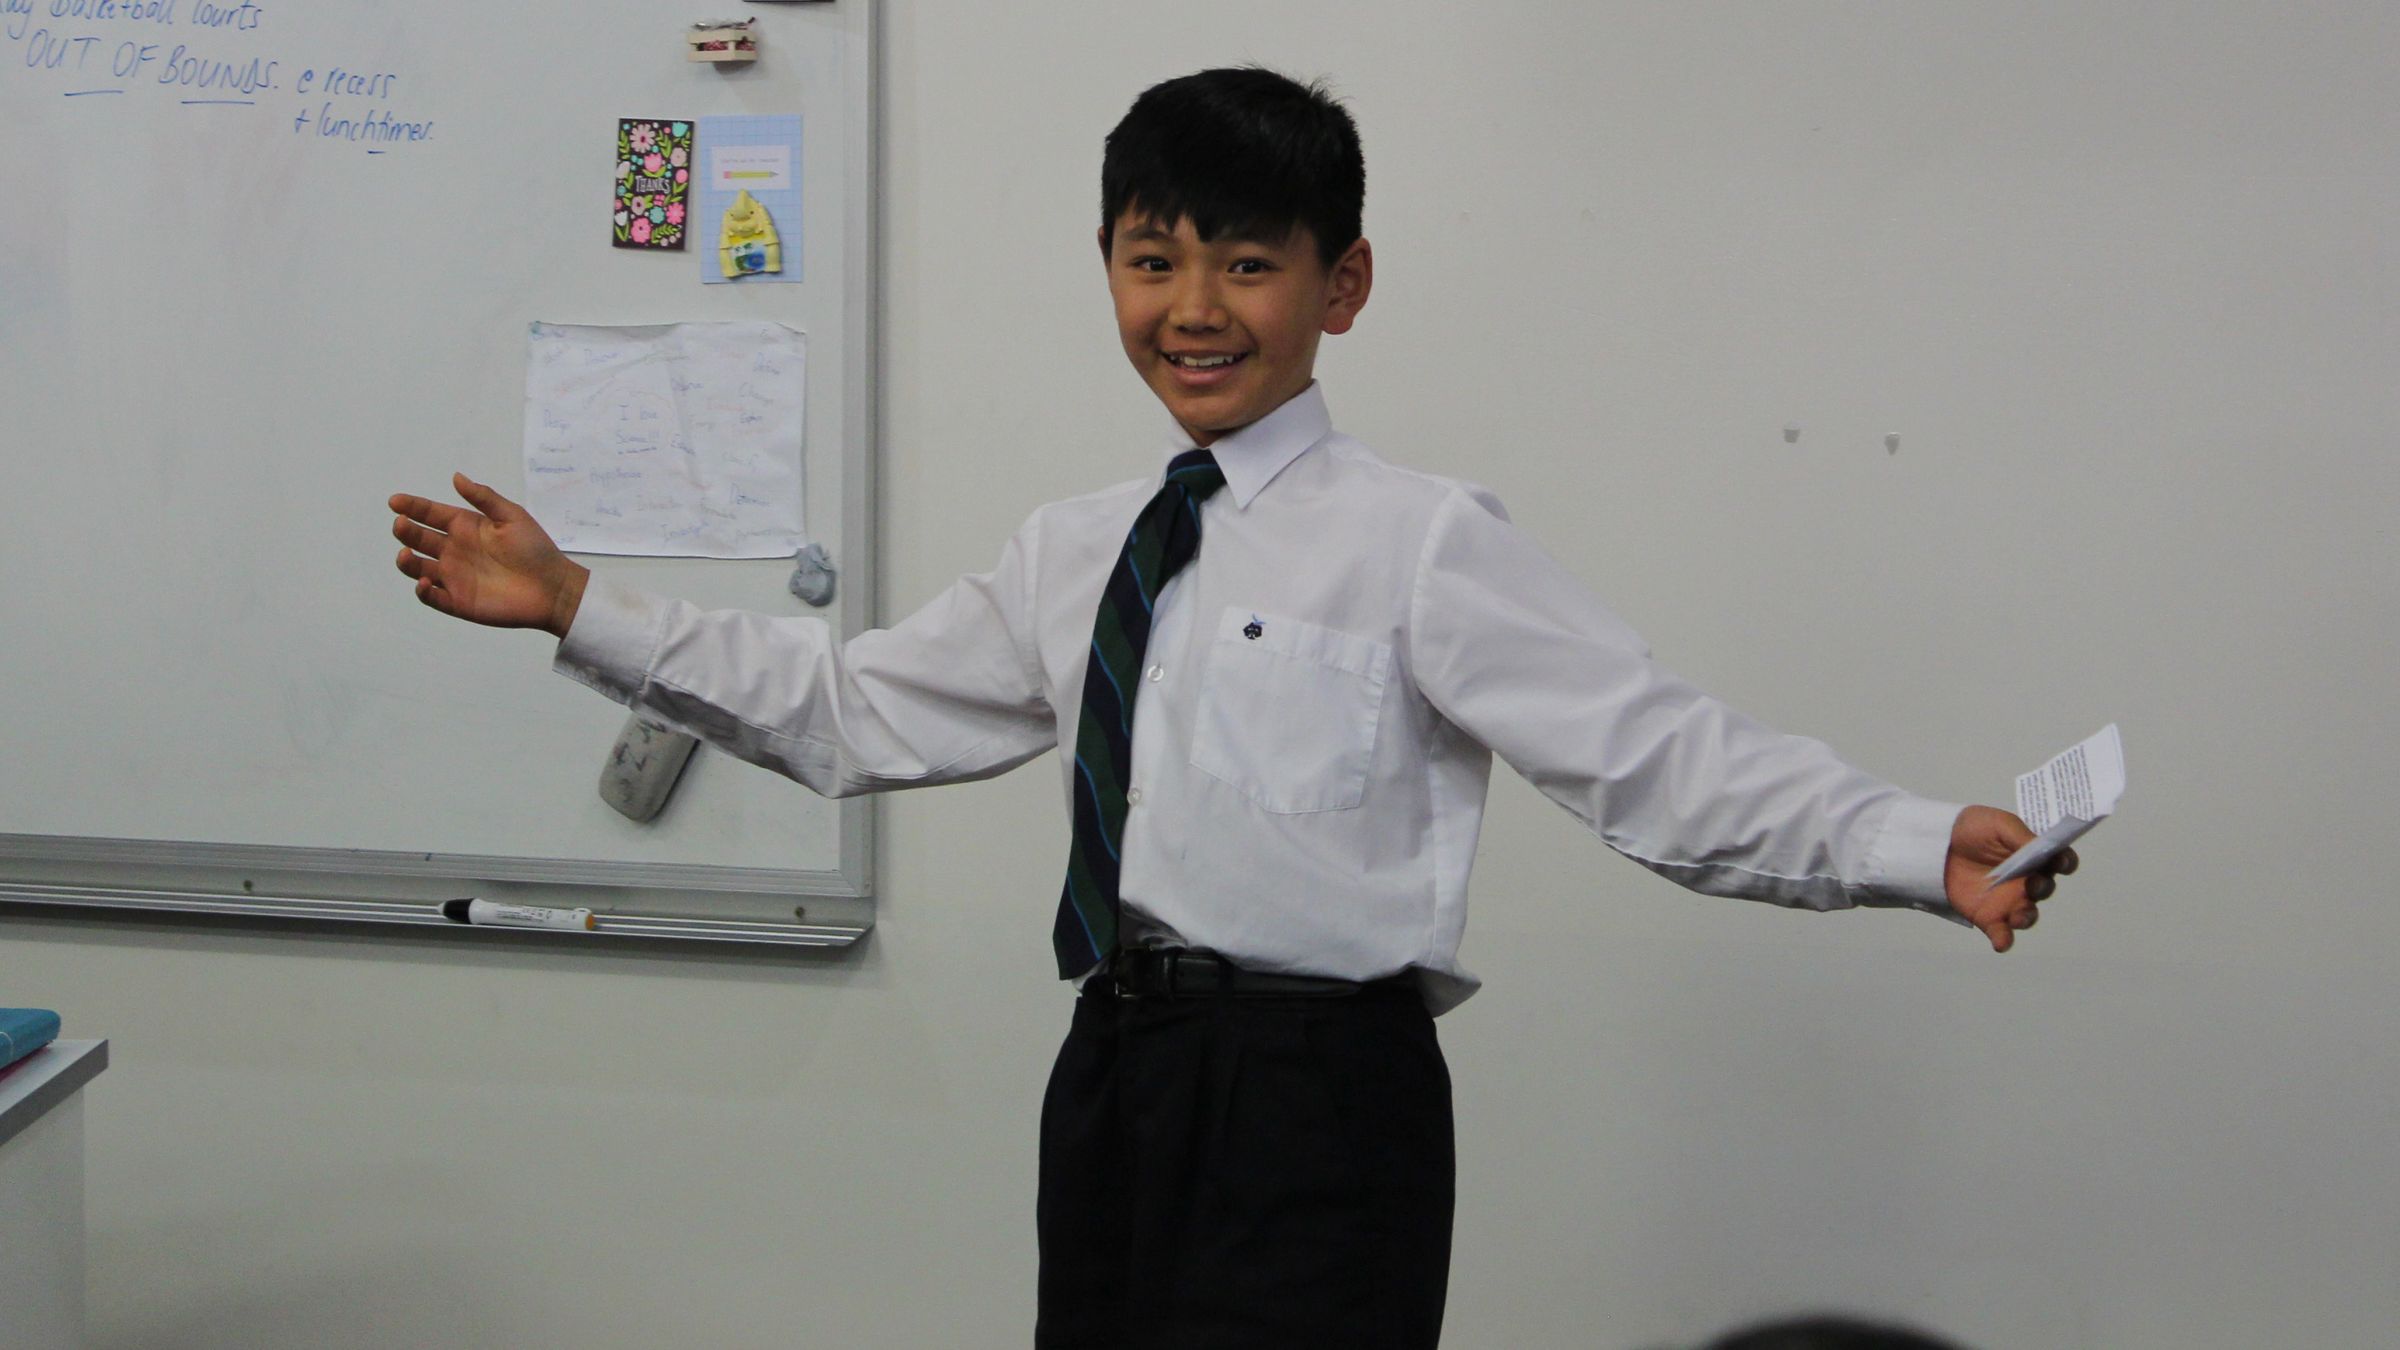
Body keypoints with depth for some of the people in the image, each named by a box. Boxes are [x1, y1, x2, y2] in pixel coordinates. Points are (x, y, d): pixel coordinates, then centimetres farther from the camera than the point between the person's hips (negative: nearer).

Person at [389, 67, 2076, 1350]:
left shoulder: (1421, 543, -8)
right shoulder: (1072, 553, 12)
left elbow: (1664, 759, -14)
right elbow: (851, 709, 20)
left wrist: (1926, 848, -27)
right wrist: (573, 606, 18)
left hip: (1318, 1112, -6)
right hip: (1119, 1089, 6)